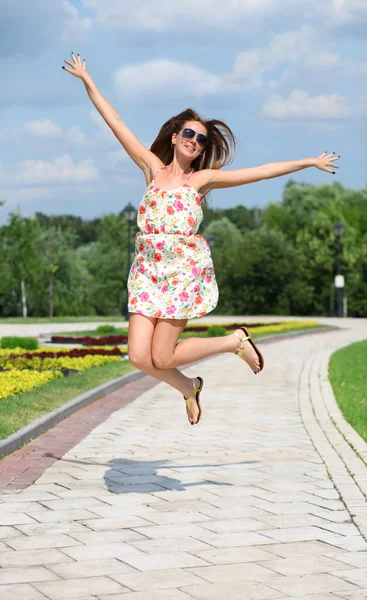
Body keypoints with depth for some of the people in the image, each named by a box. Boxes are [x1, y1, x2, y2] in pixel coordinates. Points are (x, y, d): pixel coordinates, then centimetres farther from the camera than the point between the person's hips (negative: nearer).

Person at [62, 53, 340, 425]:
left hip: (185, 268, -2)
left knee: (161, 358, -7)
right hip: (148, 269, 3)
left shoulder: (204, 178, 8)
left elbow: (262, 171, 9)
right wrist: (87, 81, 10)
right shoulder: (153, 168, 11)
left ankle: (235, 341, 16)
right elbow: (116, 123, 10)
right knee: (140, 357, -8)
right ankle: (188, 389, 23)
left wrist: (309, 162, 10)